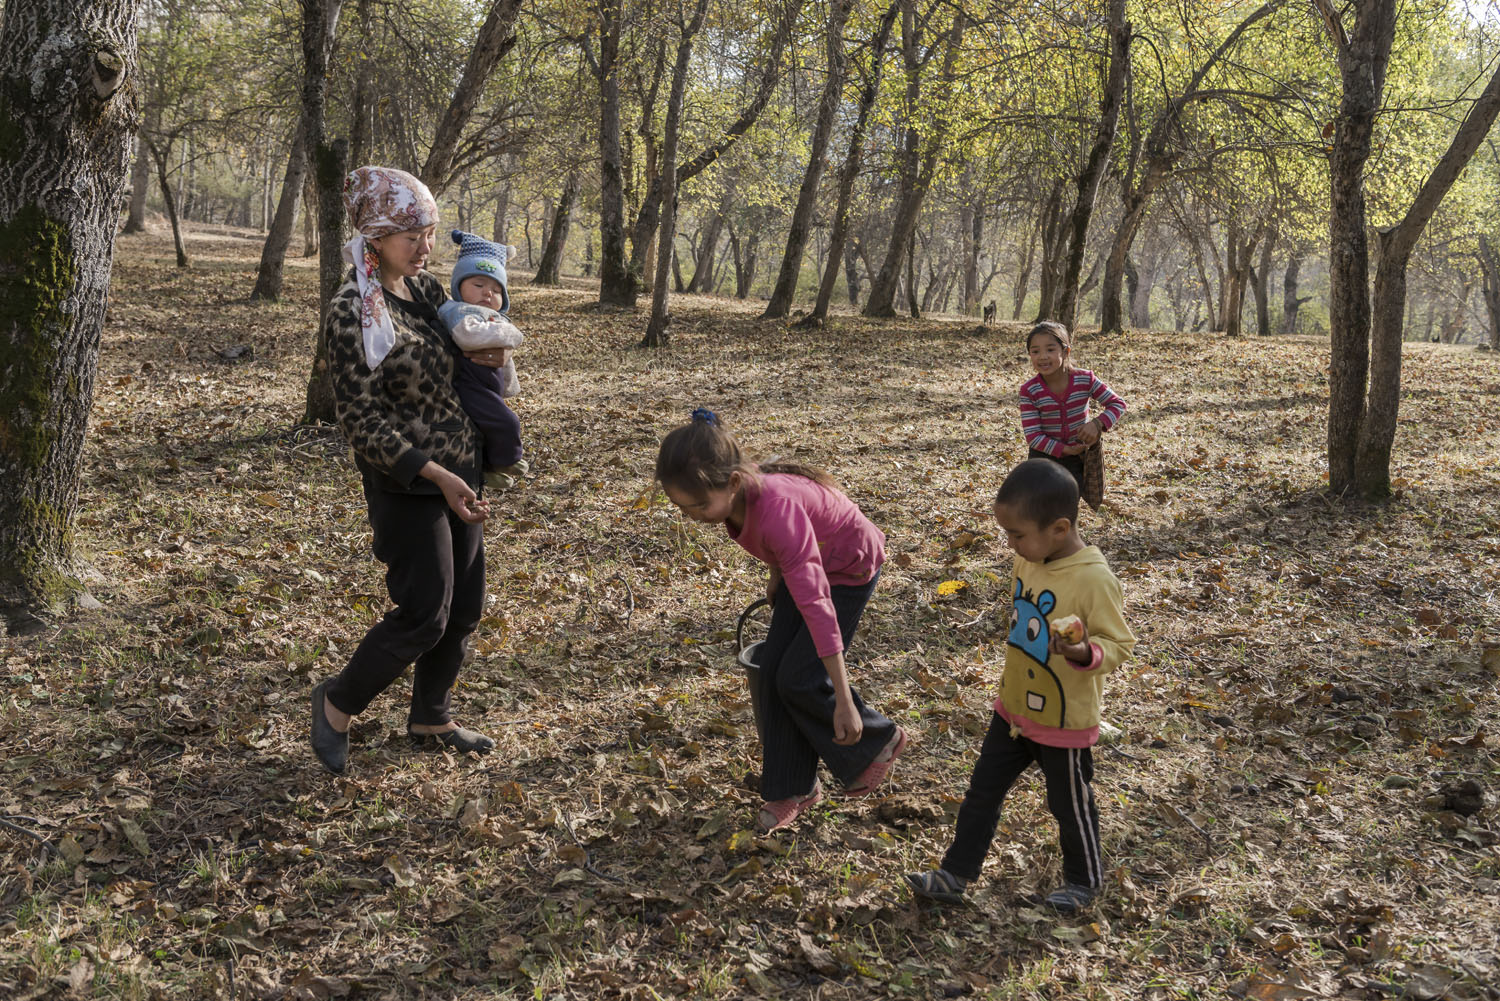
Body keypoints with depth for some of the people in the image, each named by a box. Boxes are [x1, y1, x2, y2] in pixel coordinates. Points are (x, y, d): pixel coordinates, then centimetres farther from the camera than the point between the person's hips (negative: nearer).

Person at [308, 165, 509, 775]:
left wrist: (481, 355, -1)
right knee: (424, 614, -6)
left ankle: (429, 719, 30)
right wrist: (435, 474, -23)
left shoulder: (427, 288, 6)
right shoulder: (353, 313, -16)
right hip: (406, 480, -8)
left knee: (463, 608, 12)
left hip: (460, 472, 8)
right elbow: (361, 419, -18)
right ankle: (337, 703, 17)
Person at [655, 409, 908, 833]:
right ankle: (794, 787, 14)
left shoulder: (776, 510, -43)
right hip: (804, 564, 7)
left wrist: (844, 702, -45)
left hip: (849, 569, -7)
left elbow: (816, 604, -45)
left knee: (801, 679, -8)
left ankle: (878, 739, 17)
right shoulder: (732, 494, -20)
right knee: (774, 670, 1)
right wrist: (778, 571, 9)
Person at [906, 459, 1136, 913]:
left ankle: (1084, 879, 39)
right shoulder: (1028, 560, -4)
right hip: (1014, 708, 7)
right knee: (983, 790, 14)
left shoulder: (1094, 580, -27)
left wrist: (1085, 653, -40)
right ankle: (955, 875, 27)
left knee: (1069, 803, 14)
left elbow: (1120, 643, -20)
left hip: (1066, 721, -7)